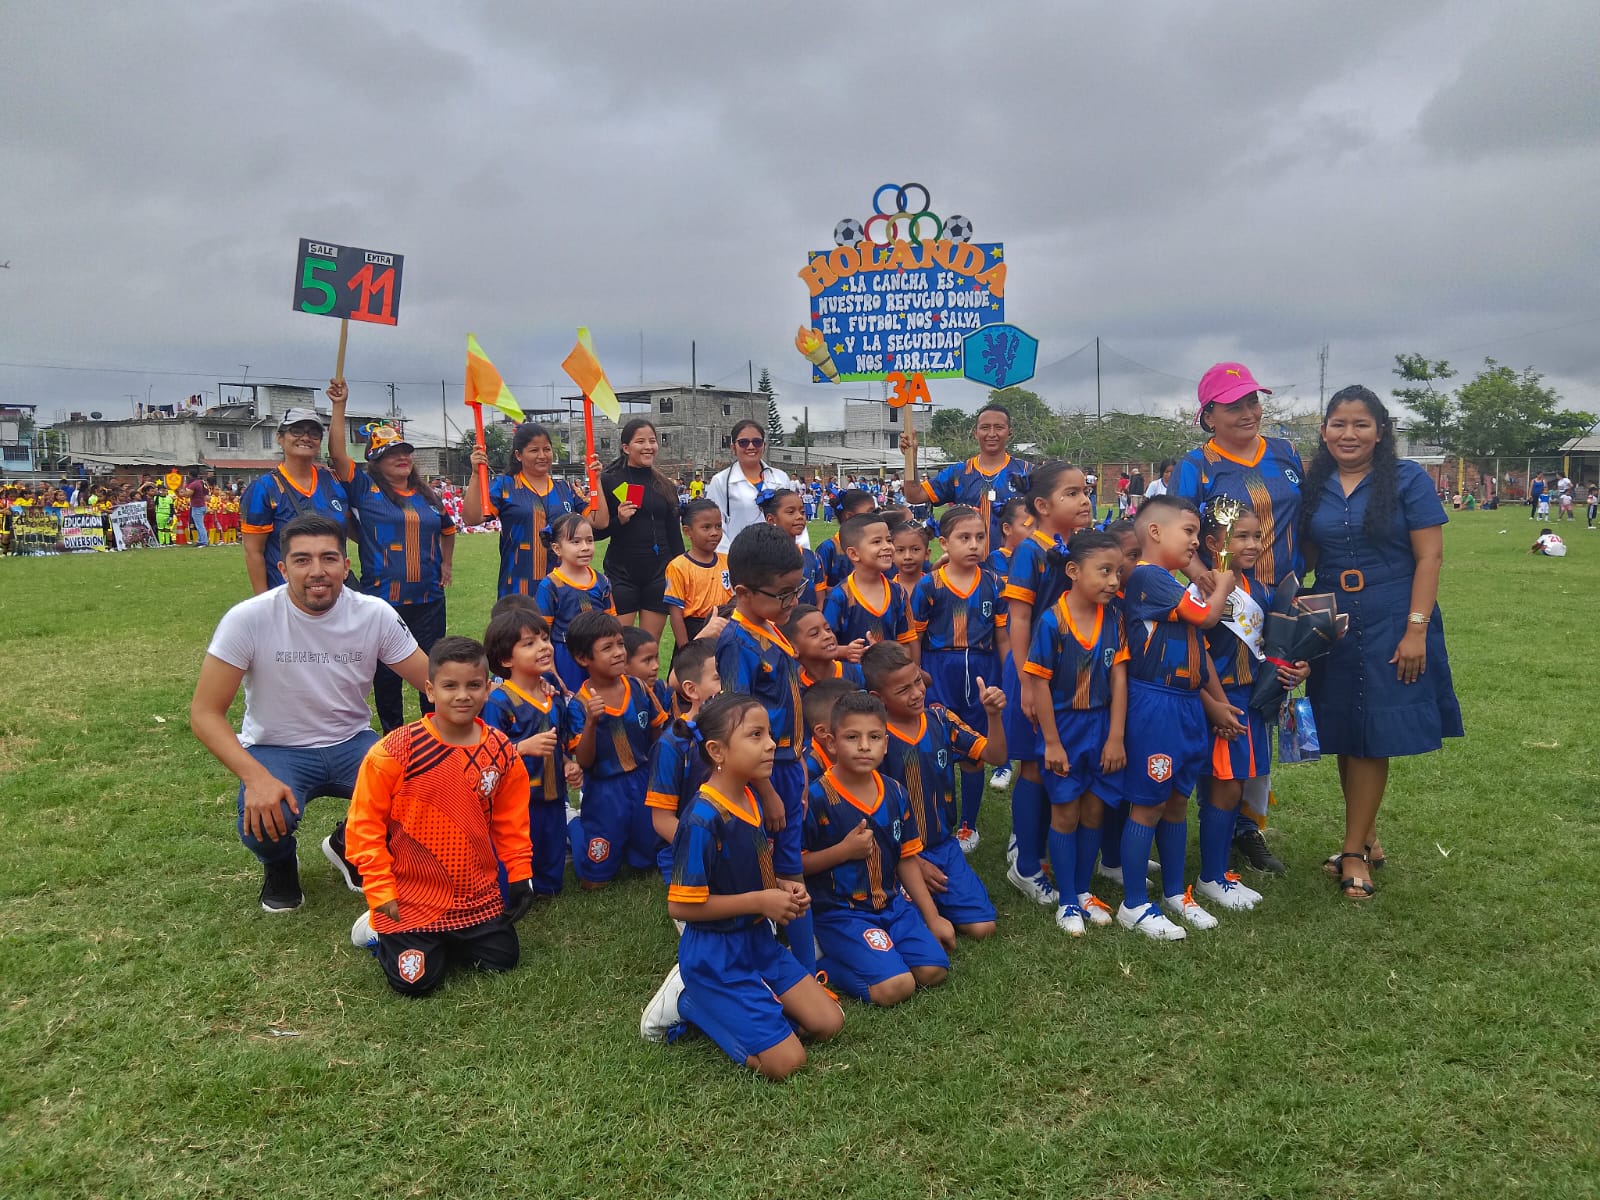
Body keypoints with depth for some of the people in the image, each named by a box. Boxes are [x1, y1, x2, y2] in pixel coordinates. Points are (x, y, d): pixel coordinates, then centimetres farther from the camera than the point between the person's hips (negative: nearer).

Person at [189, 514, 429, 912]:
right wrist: (256, 777, -33)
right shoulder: (249, 619, -18)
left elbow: (435, 683, -6)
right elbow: (205, 713, -17)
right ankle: (280, 866, 8)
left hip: (352, 744, 3)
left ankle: (349, 847, 11)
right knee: (263, 822, -34)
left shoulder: (375, 615, -11)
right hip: (275, 751, -2)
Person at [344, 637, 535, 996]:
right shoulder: (395, 752, -18)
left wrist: (520, 876, 4)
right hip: (411, 898, -4)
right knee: (415, 981, -6)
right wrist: (380, 892, -11)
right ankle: (380, 928, 23)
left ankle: (445, 937, 30)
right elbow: (364, 824, -11)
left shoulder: (502, 753, -5)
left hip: (479, 895, 4)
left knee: (502, 959, 6)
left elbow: (511, 821, 8)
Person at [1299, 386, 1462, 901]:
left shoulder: (1408, 479, -5)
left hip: (1391, 627, -4)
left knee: (1372, 738, 0)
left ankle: (1354, 851, 9)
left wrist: (1416, 630, -14)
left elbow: (1430, 556, -8)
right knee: (1343, 737, 9)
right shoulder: (1312, 487, 5)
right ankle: (1368, 837, 25)